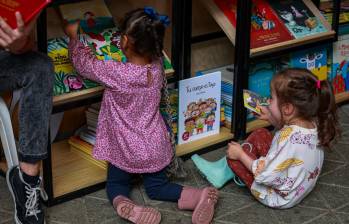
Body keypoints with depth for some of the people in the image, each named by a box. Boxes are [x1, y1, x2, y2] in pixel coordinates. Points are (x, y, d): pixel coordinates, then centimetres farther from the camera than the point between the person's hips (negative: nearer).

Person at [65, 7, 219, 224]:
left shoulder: (116, 73, -26)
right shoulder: (157, 67, -12)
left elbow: (84, 63, -9)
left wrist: (74, 36, 8)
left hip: (126, 149, -4)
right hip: (156, 147, 4)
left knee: (116, 185, 22)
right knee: (156, 186, 22)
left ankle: (124, 205, -12)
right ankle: (198, 196, -4)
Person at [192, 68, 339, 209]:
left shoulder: (289, 139, -36)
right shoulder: (313, 124, -11)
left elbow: (266, 175, -28)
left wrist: (240, 154, -15)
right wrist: (271, 117, 5)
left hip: (280, 197, -8)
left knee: (234, 155, -3)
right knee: (260, 135, 8)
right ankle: (225, 169, 16)